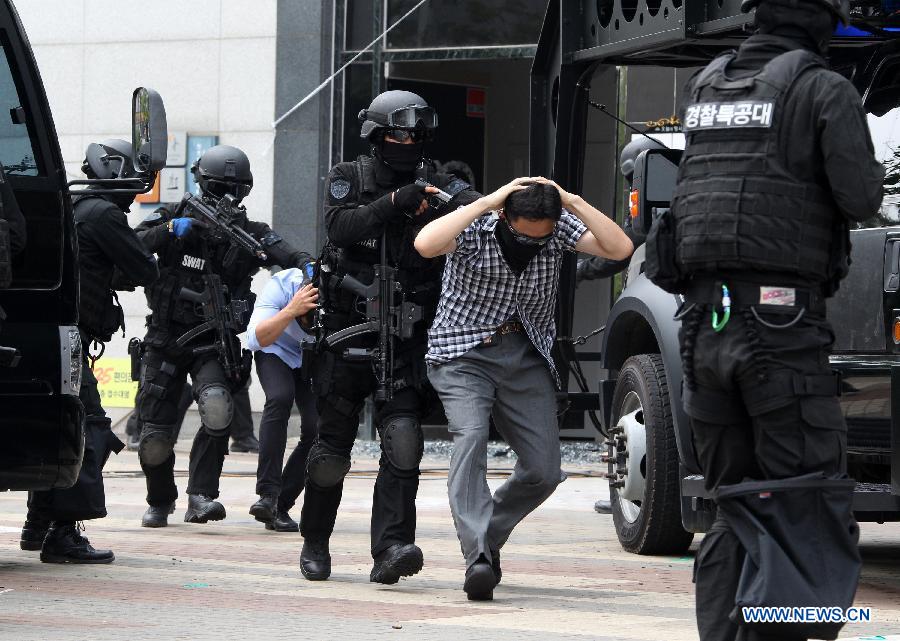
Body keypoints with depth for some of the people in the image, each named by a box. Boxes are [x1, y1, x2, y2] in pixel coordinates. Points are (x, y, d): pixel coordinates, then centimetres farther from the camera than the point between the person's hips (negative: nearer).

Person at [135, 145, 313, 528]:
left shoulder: (249, 234, -3)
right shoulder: (177, 220, -1)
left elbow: (283, 253, -20)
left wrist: (306, 264, -41)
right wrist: (170, 232, -26)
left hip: (213, 344, -1)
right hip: (165, 343, 1)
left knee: (217, 410, -29)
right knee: (154, 436, 2)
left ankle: (201, 496, -21)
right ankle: (160, 501, 29)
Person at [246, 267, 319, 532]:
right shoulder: (282, 285, -34)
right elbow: (255, 339, -39)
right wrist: (291, 311, -54)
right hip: (276, 353, -2)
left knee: (316, 430, -15)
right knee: (280, 398, -31)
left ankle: (281, 506, -1)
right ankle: (267, 494, -31)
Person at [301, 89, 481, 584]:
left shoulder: (433, 183, 4)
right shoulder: (348, 179, 2)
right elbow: (341, 227, -17)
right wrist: (394, 202, -29)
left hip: (406, 339, 0)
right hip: (347, 333, 0)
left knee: (402, 441, -15)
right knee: (332, 446, 8)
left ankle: (391, 550, -20)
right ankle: (315, 543, 25)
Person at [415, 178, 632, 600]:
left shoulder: (559, 227, -7)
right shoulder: (476, 227, -17)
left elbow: (620, 249, -18)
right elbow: (425, 245, -37)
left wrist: (573, 201, -24)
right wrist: (489, 200, -34)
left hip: (526, 356, 4)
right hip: (463, 352, -4)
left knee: (544, 470, -4)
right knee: (470, 436, -29)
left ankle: (488, 533, 22)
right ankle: (478, 557, -35)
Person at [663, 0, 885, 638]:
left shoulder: (705, 85, 15)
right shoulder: (825, 90, -4)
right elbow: (858, 198, -10)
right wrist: (871, 172, 11)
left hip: (705, 322, 6)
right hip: (782, 322, -6)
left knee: (736, 513, 13)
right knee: (808, 511, -5)